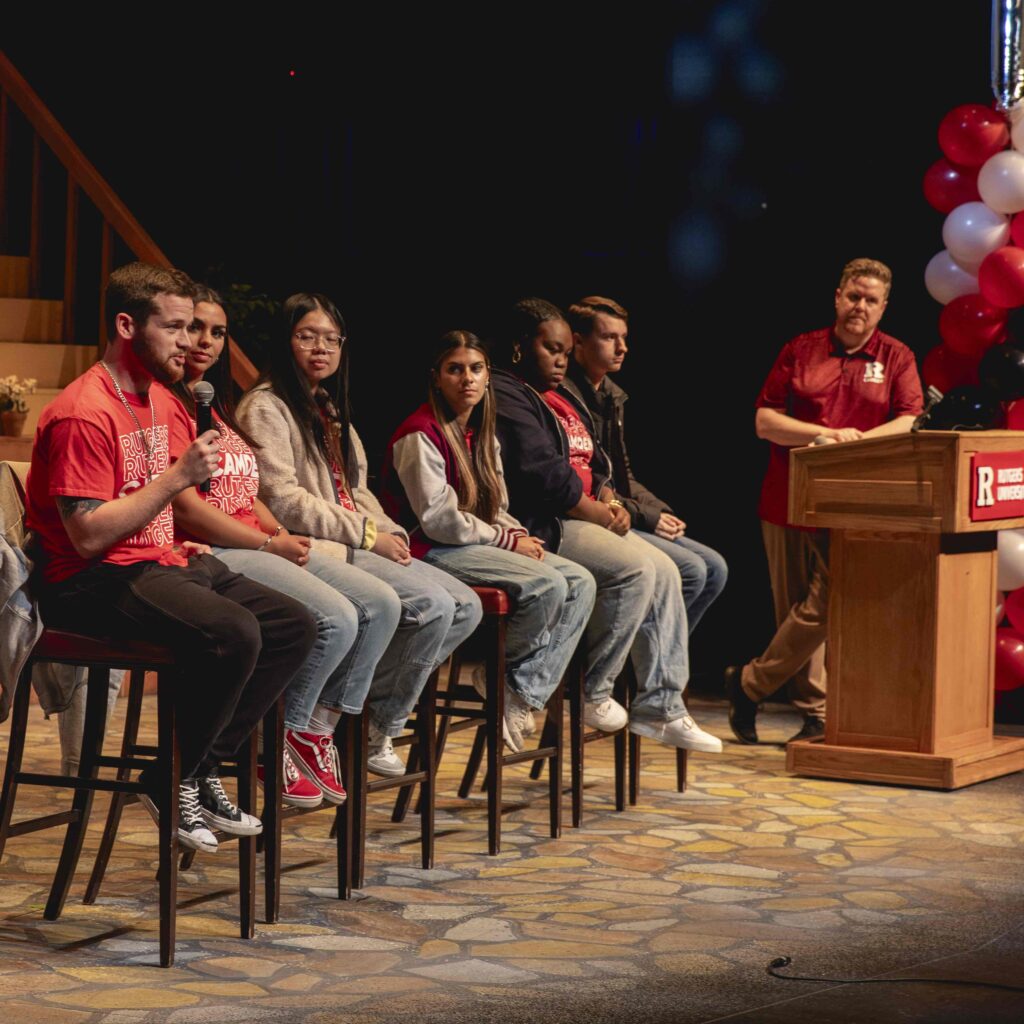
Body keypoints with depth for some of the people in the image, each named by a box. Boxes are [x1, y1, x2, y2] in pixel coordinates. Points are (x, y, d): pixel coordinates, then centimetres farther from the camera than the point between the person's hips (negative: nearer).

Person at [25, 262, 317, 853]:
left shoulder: (160, 401, 16)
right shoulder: (85, 415, -16)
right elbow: (88, 535, -23)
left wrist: (181, 543, 14)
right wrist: (178, 477, -22)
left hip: (159, 562, 10)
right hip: (95, 582, -10)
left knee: (295, 626, -4)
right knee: (232, 632, -31)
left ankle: (202, 769, -1)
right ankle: (171, 783, -12)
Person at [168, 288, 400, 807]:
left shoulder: (217, 404, 23)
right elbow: (187, 508, -17)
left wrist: (283, 535, 3)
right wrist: (269, 544, -11)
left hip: (259, 545, 10)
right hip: (211, 553, -10)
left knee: (380, 603, -4)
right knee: (335, 618, -25)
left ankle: (316, 731, 2)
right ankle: (279, 742, -7)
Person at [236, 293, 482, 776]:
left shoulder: (329, 410, 24)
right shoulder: (266, 408, -4)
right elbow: (282, 501, -14)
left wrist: (390, 533, 3)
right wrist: (366, 534, -13)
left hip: (353, 544, 9)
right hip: (310, 551, -9)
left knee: (466, 607, -7)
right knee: (432, 606, -25)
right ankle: (377, 724, -8)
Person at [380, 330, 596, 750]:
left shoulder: (482, 435, 16)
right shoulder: (420, 435, -12)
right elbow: (439, 520, -18)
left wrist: (519, 535, -3)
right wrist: (508, 541, -13)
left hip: (481, 543, 9)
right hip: (434, 551, -9)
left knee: (580, 582, -8)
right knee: (547, 585, -27)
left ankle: (524, 695, -12)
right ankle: (504, 679, -4)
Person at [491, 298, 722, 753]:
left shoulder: (562, 401, 23)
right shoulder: (505, 395, -9)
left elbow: (592, 464, 24)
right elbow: (542, 473, -19)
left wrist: (612, 503, 1)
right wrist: (600, 513, -12)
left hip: (584, 518, 10)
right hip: (540, 525, -10)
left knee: (664, 571, -4)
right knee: (637, 568, -25)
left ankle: (660, 707, -3)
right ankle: (592, 692, -13)